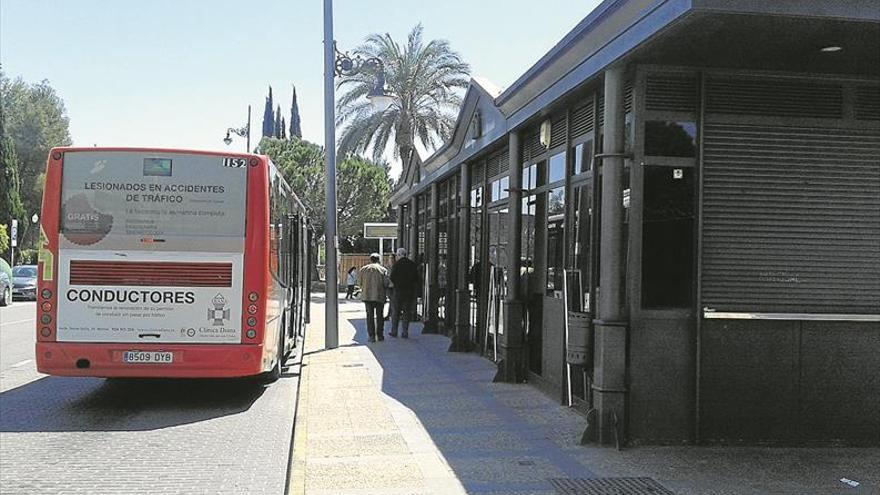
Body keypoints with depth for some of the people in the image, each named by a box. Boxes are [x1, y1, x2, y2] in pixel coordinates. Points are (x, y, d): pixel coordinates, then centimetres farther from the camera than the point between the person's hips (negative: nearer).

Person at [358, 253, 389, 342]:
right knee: (379, 316, 9)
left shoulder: (363, 269, 5)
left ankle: (372, 336, 1)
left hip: (367, 295, 1)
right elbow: (386, 283, -8)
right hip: (379, 296, -1)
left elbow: (359, 282, 6)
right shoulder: (383, 269, -2)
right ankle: (380, 335, 11)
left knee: (370, 316, 5)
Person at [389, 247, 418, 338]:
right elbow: (416, 279, 5)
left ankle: (394, 331, 10)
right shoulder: (412, 264, 4)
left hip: (399, 291, -3)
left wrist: (396, 284, 9)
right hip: (410, 291, 3)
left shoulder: (397, 264, -8)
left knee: (396, 311, 8)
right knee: (407, 311, 6)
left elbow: (392, 278, -10)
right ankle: (405, 332, 5)